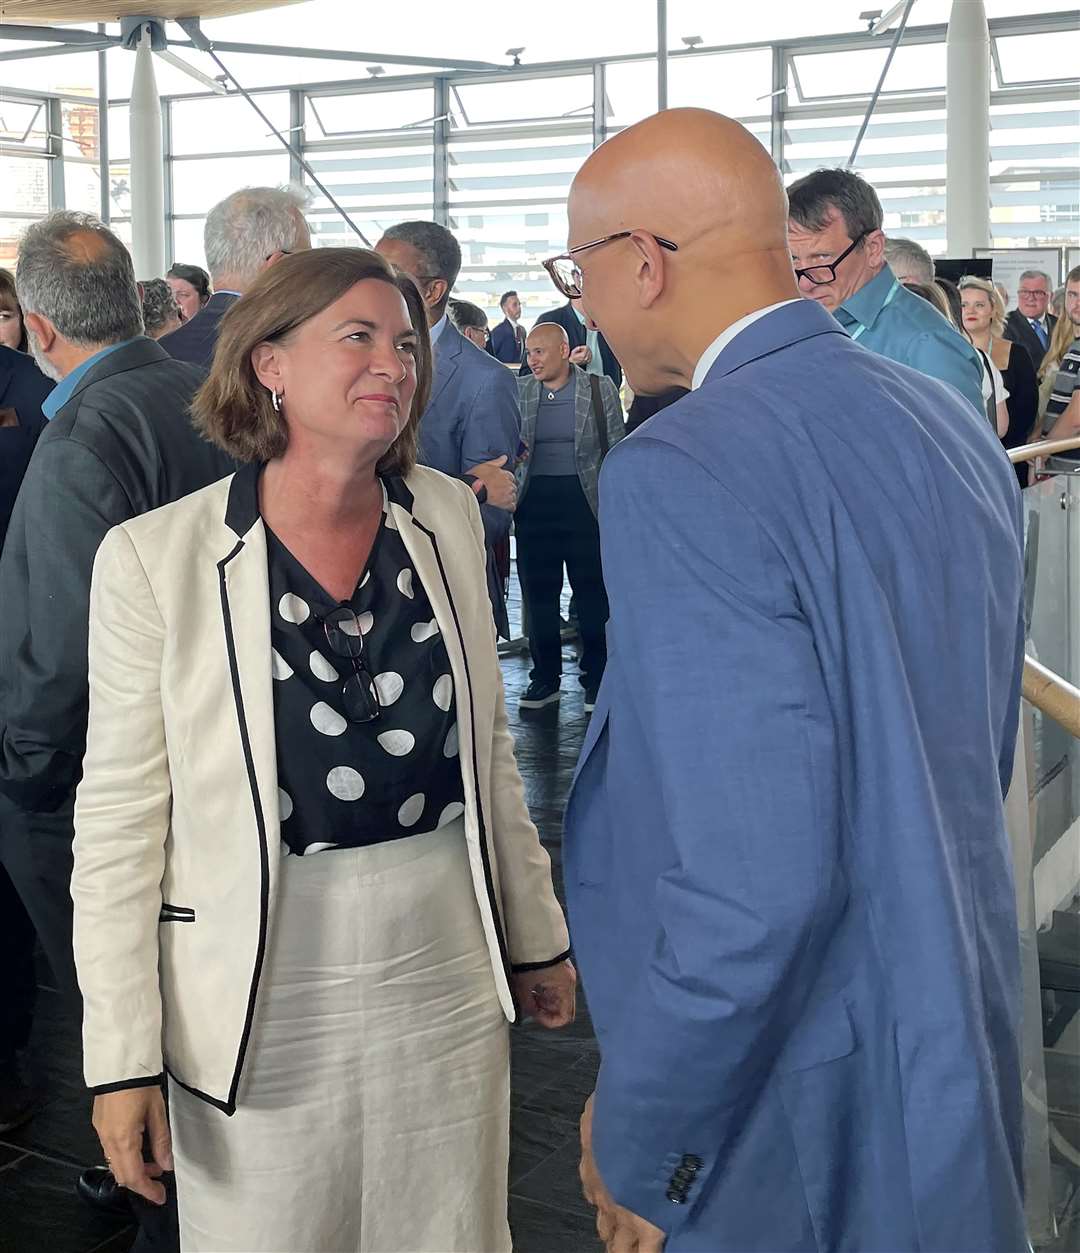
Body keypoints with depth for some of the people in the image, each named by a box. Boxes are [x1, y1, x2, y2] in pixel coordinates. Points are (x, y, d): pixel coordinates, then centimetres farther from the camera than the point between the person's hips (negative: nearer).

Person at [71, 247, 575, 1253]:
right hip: (267, 999, -3)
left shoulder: (448, 518, 1)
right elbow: (120, 818, -7)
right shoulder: (157, 557, -11)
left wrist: (535, 936, 15)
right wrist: (122, 1056, -7)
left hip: (449, 975, 4)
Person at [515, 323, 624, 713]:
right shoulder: (518, 392, 6)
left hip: (585, 501, -2)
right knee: (538, 592, 6)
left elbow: (617, 450, 2)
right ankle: (545, 678, 18)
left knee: (593, 591, 2)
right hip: (534, 503, 3)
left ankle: (596, 678, 14)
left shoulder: (599, 390, 0)